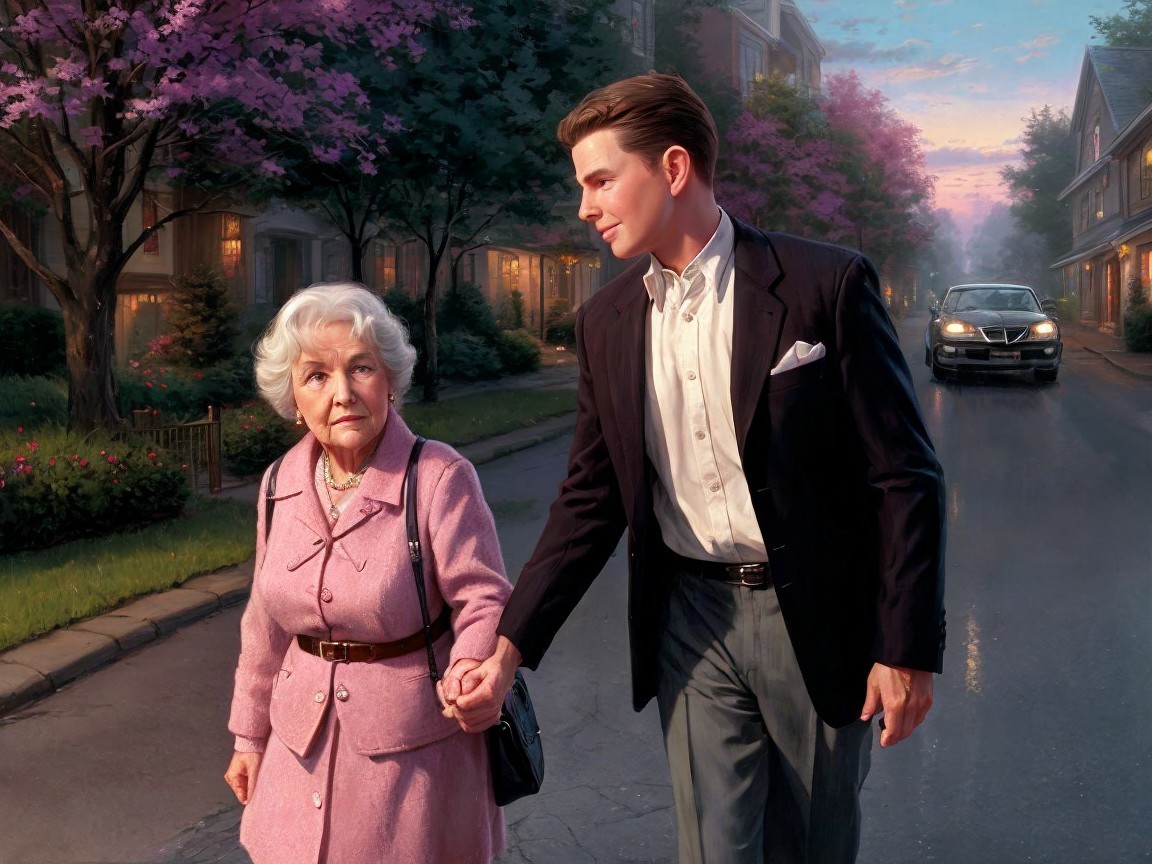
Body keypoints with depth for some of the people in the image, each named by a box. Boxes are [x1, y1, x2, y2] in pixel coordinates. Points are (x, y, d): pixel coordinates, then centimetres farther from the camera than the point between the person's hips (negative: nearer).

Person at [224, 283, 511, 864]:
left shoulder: (440, 477, -16)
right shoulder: (282, 484, 1)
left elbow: (484, 598, -14)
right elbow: (267, 622, 11)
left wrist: (471, 669, -35)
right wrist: (250, 734, 17)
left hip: (414, 746, -4)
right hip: (305, 746, 5)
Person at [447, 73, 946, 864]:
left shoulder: (827, 285, -11)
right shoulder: (606, 323, 2)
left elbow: (903, 477, -9)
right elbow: (591, 500, 4)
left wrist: (908, 648, -10)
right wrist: (510, 648, -3)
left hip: (817, 616, -2)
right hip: (692, 621, 3)